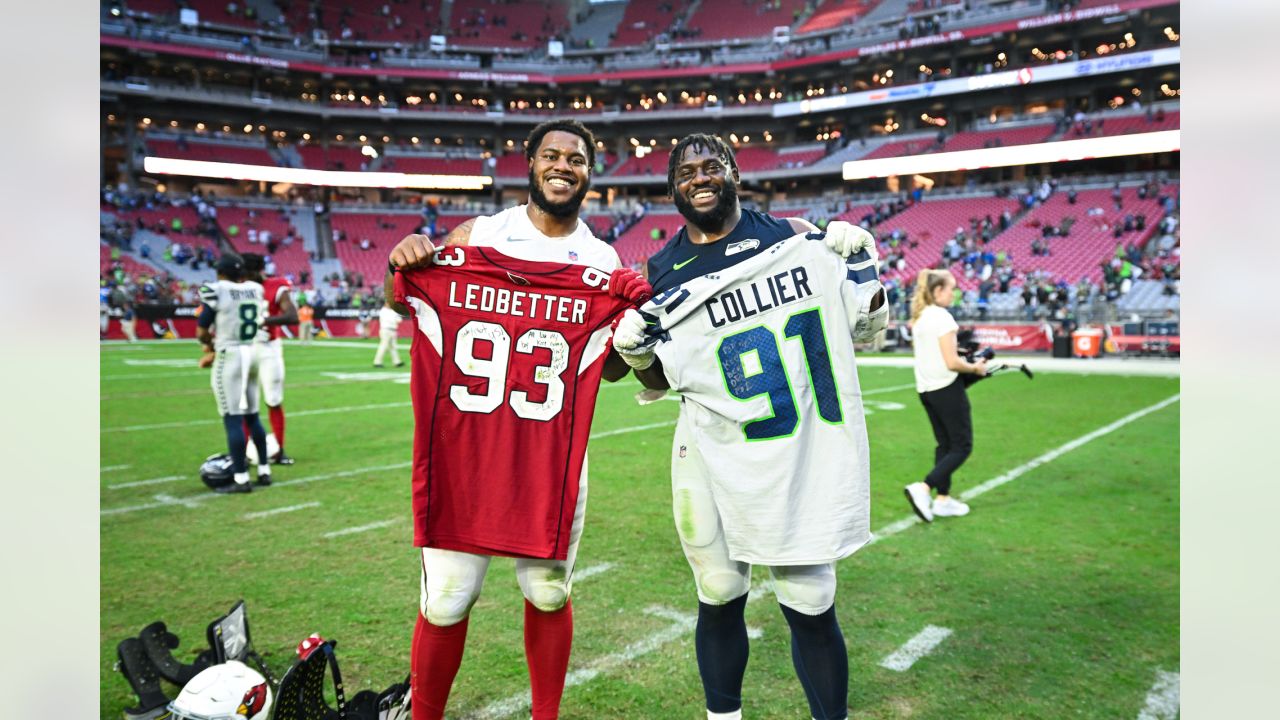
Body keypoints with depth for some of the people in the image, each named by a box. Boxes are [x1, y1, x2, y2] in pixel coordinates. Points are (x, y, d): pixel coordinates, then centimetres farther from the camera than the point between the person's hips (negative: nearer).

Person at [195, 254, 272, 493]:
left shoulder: (216, 291, -11)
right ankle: (264, 471, 21)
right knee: (252, 416, 15)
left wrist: (210, 344, 17)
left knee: (233, 418, -2)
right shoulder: (255, 290, 7)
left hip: (230, 357, -6)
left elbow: (201, 333, -6)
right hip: (252, 353, 6)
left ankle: (241, 479, -1)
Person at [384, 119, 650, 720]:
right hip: (464, 445, -1)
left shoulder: (603, 262, 5)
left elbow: (612, 369, 8)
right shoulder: (477, 235, 2)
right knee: (445, 601, 2)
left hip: (554, 452, 1)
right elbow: (403, 305, 9)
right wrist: (401, 264, -13)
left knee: (549, 593, 10)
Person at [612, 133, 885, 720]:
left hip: (808, 455, 0)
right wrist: (636, 352, -8)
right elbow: (660, 381, 12)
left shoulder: (795, 235, 2)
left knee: (811, 608, 5)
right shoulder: (663, 274, 3)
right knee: (719, 600, 12)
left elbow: (865, 330, 10)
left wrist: (862, 266, -6)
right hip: (716, 460, 1)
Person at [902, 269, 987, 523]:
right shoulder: (942, 317, -17)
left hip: (925, 388, 8)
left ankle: (943, 499, 19)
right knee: (962, 446, 1)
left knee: (944, 444, 16)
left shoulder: (919, 317, 8)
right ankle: (923, 488, -11)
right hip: (947, 388, -8)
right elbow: (952, 363, -20)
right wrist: (975, 368, -4)